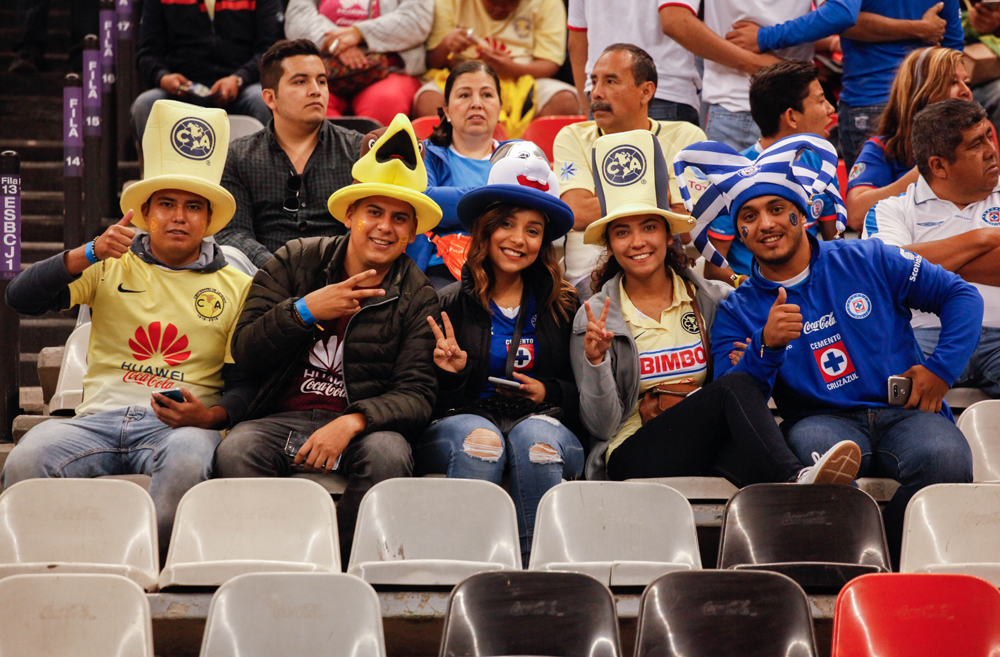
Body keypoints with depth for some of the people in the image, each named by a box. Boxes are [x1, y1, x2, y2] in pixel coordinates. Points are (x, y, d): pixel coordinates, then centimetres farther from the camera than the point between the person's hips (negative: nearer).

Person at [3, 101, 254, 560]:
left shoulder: (235, 288, 15)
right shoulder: (111, 267, 17)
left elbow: (247, 384, 12)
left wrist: (209, 415, -11)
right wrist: (88, 255, -10)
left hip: (179, 424, -1)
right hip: (99, 418, 1)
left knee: (187, 458, -39)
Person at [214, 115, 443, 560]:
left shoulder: (418, 298, 6)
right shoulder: (295, 262, 10)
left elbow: (416, 393, -5)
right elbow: (244, 352, 4)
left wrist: (352, 422, -24)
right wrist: (305, 310, -13)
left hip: (363, 425, 0)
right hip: (281, 418, 1)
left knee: (388, 453, -35)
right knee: (235, 451, -31)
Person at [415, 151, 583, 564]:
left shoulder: (563, 308, 13)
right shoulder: (448, 306, 8)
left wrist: (548, 392, -7)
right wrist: (451, 374, -13)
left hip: (541, 423, 1)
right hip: (457, 424, -1)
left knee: (535, 435, -34)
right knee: (480, 438, -35)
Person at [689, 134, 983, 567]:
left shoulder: (866, 261, 12)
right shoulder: (737, 312, 11)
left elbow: (962, 296, 15)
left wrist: (941, 368, 2)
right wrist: (766, 347, -20)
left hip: (904, 412, 1)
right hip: (823, 421, -1)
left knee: (944, 456, -34)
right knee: (819, 448, -38)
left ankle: (889, 565, -12)